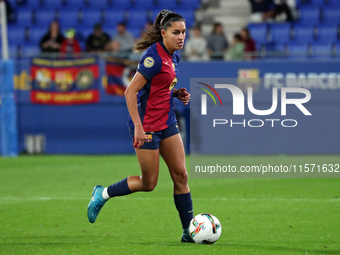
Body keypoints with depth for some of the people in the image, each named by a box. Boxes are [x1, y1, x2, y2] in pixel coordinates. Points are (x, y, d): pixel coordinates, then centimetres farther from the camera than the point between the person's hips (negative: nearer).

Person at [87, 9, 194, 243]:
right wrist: (138, 126, -25)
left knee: (181, 175, 3)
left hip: (167, 123, 8)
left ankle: (189, 231, 8)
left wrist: (177, 93, 2)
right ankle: (103, 194, 22)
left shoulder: (173, 55, 7)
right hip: (147, 126, -8)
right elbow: (131, 91, -22)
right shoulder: (154, 57, -21)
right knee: (149, 183, 1)